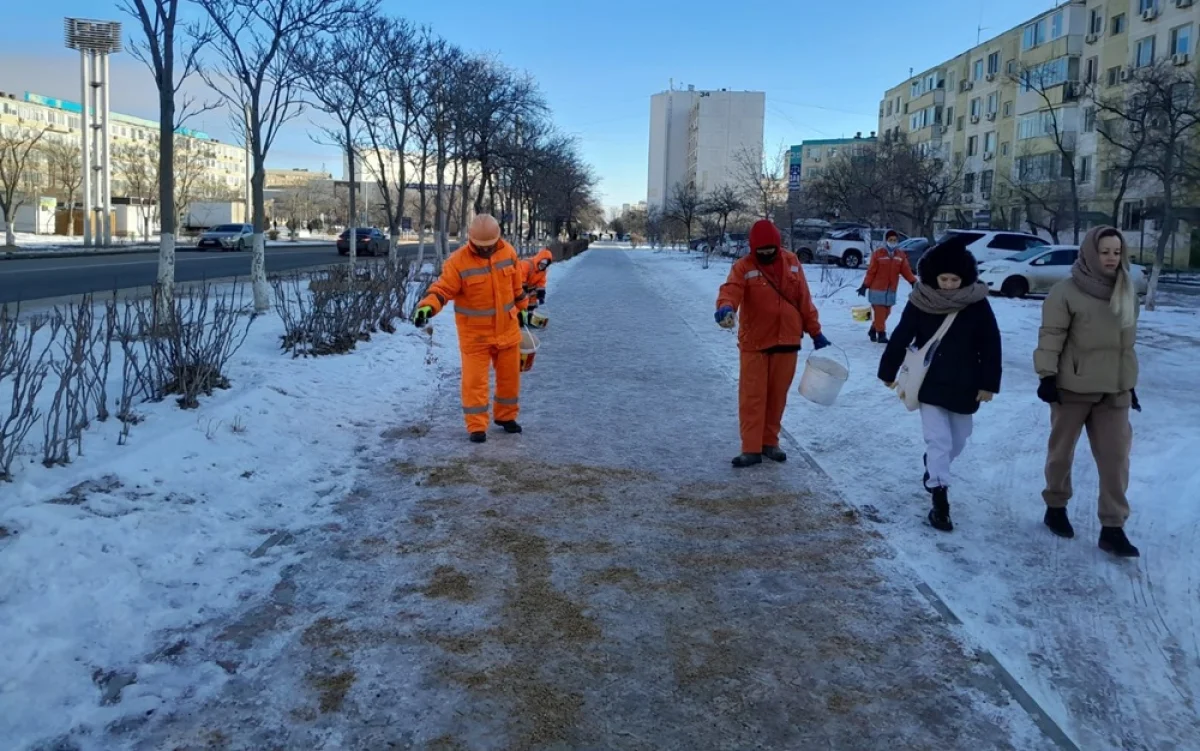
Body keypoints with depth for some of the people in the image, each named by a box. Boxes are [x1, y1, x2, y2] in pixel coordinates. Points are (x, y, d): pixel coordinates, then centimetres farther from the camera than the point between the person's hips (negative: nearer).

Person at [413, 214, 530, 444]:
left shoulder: (508, 252, -3)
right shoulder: (458, 261, -17)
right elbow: (442, 290, -20)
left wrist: (521, 308, 21)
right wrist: (427, 307, -38)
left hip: (507, 329, 4)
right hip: (474, 333, -4)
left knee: (510, 375, 14)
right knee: (474, 380, -3)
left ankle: (507, 416, 33)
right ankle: (477, 426, 7)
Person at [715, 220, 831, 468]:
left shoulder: (791, 262, 4)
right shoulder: (744, 267, -7)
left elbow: (804, 300, 10)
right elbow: (731, 290, -24)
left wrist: (815, 332, 13)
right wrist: (726, 307, -48)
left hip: (786, 341, 3)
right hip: (755, 342, -3)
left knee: (777, 395, 11)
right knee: (752, 396, -3)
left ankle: (770, 442, 24)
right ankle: (751, 448, 2)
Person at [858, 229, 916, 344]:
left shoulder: (901, 255, 5)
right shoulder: (878, 253, -8)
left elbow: (906, 270, 1)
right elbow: (871, 271, -7)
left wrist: (913, 281, -14)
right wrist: (865, 286, -8)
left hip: (891, 290, 5)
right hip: (877, 289, -5)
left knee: (886, 312, 12)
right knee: (879, 312, -5)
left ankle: (873, 330, 28)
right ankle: (881, 334, 1)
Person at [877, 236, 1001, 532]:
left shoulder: (978, 304, -6)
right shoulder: (921, 302, -9)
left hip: (964, 386, 1)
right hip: (930, 384, -1)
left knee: (957, 441, 7)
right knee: (939, 440, 6)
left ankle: (933, 469, 26)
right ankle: (940, 502, 13)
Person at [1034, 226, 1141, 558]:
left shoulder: (1126, 292, 9)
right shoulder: (1066, 291, -10)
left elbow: (1127, 341, 15)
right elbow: (1051, 336, -12)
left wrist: (1130, 383, 17)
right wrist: (1046, 375, -18)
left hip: (1114, 391, 5)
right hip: (1072, 387, -4)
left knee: (1116, 458, 1)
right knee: (1061, 451, 11)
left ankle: (1113, 528, 6)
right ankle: (1055, 507, 30)